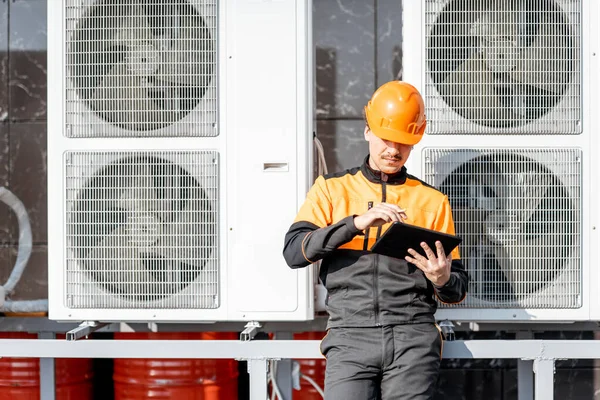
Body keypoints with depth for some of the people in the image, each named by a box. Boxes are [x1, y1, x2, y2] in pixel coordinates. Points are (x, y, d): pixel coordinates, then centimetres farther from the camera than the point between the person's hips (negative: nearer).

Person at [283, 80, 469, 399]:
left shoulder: (432, 200, 16)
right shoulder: (331, 188, 14)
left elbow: (458, 289, 16)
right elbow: (294, 252, -2)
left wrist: (443, 279, -8)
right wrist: (357, 222, -14)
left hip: (413, 338, 1)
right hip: (351, 336, -1)